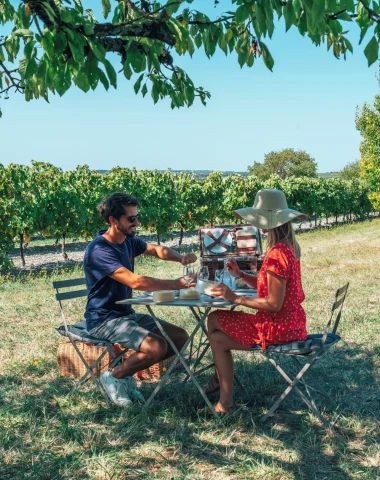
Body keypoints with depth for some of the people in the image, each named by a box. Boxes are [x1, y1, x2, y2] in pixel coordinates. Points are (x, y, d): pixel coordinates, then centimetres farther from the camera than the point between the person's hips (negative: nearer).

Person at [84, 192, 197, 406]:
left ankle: (126, 371, 10)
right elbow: (136, 282, -31)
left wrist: (181, 258, -4)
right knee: (158, 347, -27)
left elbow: (157, 250, 18)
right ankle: (114, 376, -2)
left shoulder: (129, 240, 4)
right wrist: (177, 284, -27)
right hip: (104, 319, -9)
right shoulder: (99, 250, -23)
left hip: (127, 313, 9)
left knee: (180, 337, 2)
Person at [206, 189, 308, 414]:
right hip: (290, 322, 9)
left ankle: (226, 402, 16)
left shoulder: (277, 254, -25)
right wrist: (241, 275, 2)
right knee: (215, 319, 15)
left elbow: (273, 304, -25)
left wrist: (235, 298, -19)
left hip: (277, 327, -9)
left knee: (218, 339, 6)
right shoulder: (289, 247, 6)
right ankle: (222, 376, 27)